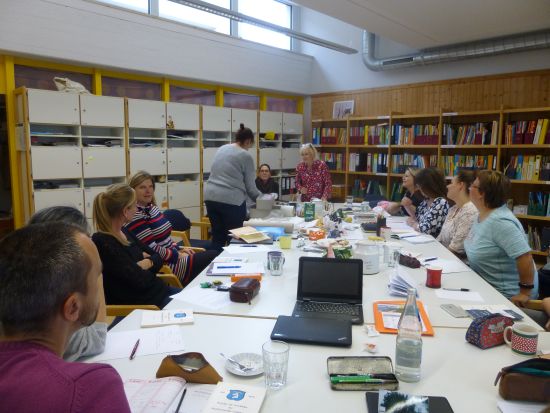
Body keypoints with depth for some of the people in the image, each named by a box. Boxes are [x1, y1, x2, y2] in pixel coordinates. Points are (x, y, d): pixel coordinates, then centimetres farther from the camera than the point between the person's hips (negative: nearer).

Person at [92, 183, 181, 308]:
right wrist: (145, 264, -4)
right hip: (139, 303, -8)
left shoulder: (124, 232, 7)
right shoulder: (103, 243, -20)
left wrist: (148, 262, -11)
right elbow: (140, 280, -24)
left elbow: (158, 257, 10)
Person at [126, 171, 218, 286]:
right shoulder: (135, 217, -19)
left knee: (216, 254, 6)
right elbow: (152, 249, -22)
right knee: (214, 257, -7)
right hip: (164, 266, -9)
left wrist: (179, 248, 5)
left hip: (173, 254, 9)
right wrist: (178, 254, -13)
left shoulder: (151, 208, 10)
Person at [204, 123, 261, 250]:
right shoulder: (246, 156, -3)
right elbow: (250, 186, 0)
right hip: (231, 200, -6)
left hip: (211, 197, 7)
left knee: (217, 236, 14)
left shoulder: (221, 149, 17)